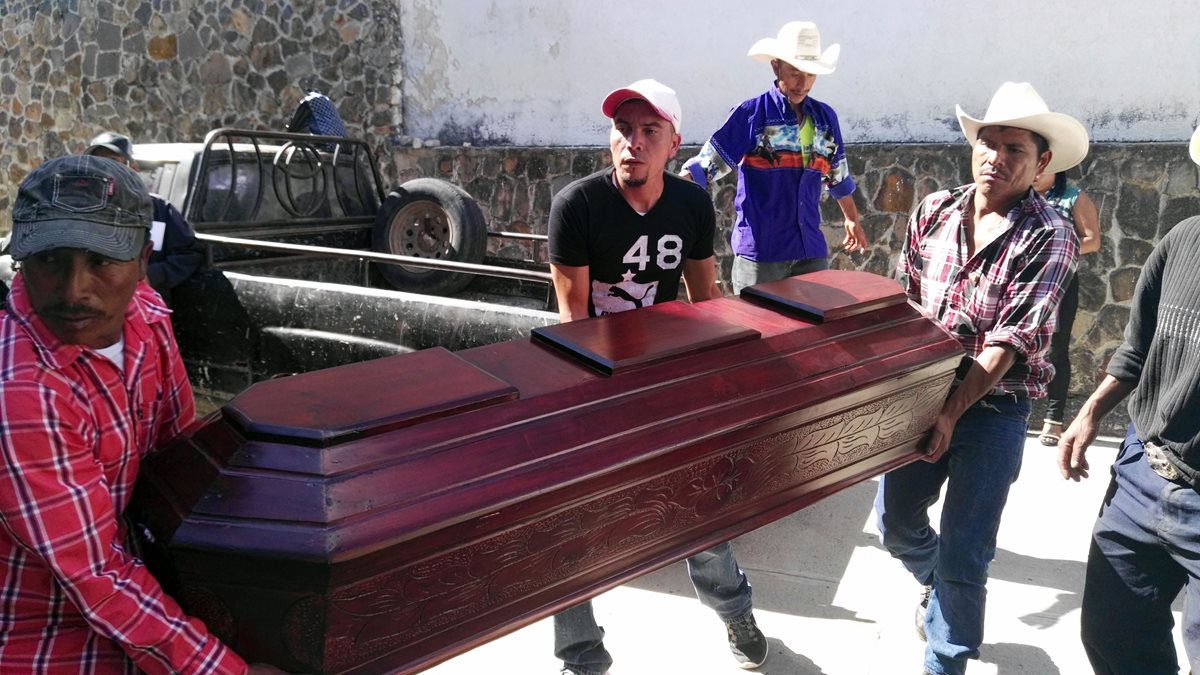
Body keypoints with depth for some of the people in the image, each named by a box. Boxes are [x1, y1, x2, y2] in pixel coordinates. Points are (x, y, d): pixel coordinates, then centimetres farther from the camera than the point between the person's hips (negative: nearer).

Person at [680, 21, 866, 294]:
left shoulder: (825, 117, 9)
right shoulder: (750, 114, -5)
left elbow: (838, 175, 23)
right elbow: (705, 166, -8)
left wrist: (852, 220, 33)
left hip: (812, 250, 5)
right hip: (759, 251, -5)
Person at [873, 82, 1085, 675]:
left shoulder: (1049, 238, -12)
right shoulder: (934, 211, 1)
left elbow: (1011, 340, -18)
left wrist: (952, 413, -23)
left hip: (994, 409, -4)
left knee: (963, 558, 1)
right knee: (896, 521, 15)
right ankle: (935, 582, 48)